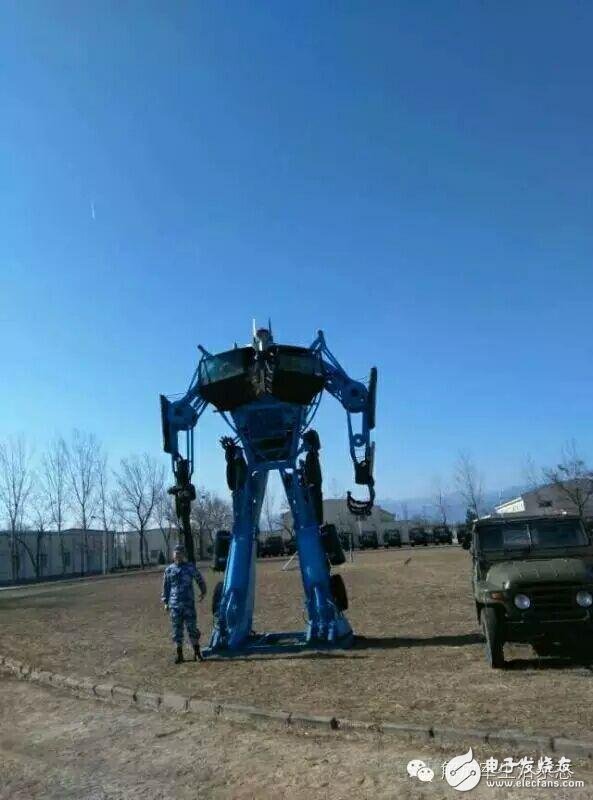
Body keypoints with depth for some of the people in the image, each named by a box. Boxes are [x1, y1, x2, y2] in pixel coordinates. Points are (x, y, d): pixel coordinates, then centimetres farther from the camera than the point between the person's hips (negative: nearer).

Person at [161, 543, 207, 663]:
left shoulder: (191, 567, 1)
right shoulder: (169, 570, 4)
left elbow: (200, 580, 16)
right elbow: (165, 587, 11)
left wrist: (203, 592, 15)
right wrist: (165, 602, 8)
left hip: (189, 604, -1)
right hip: (174, 605, 1)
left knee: (192, 627, -1)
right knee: (177, 629, 5)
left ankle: (197, 652, 10)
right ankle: (179, 654, 16)